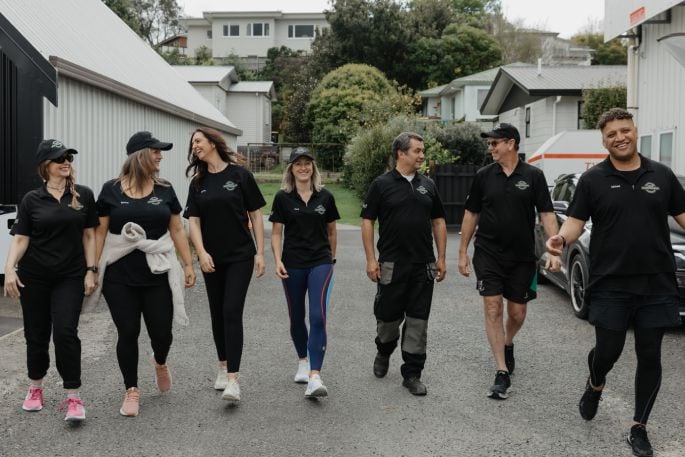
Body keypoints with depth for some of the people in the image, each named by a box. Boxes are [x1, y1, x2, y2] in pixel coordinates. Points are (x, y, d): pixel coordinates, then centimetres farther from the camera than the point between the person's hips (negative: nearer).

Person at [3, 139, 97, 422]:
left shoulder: (83, 195, 1)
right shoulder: (31, 200, 1)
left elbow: (89, 235, 3)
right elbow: (20, 238, -2)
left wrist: (91, 270, -2)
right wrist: (9, 269, -15)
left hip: (70, 276, -1)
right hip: (34, 277, 1)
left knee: (66, 332, -10)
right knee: (37, 333, 10)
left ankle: (73, 396, -2)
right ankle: (35, 388, 30)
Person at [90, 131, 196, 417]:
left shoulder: (165, 190, 6)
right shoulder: (111, 190, -1)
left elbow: (177, 230, 8)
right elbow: (100, 232, 2)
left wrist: (189, 264, 5)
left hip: (157, 276, 2)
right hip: (119, 278, -1)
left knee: (162, 332, 2)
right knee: (128, 333, 2)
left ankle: (160, 363, 38)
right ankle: (132, 390, 20)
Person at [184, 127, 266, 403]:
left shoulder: (239, 175, -3)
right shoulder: (198, 183, 7)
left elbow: (255, 215, -2)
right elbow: (194, 221, 2)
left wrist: (260, 252, -6)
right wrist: (201, 253, -13)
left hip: (240, 256, -4)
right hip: (212, 259, 4)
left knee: (232, 312, -12)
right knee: (217, 313, 12)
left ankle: (233, 379, -12)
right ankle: (223, 366, 30)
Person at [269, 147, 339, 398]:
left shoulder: (325, 197, 3)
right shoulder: (283, 198, 0)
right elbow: (276, 233, 1)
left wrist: (331, 258, 19)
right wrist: (278, 260, -11)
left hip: (320, 262, -1)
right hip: (293, 264, 1)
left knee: (318, 317, -14)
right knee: (296, 318, 13)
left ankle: (315, 377, -17)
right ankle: (303, 361, 37)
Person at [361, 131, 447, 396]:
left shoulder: (427, 185, 9)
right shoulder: (382, 184, -2)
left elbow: (438, 222, 13)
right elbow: (367, 222, -3)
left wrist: (441, 258, 7)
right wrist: (371, 260, -9)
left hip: (424, 265, 3)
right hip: (392, 265, -3)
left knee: (418, 320, 3)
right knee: (388, 316, 7)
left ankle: (412, 374, 12)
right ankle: (384, 352, 36)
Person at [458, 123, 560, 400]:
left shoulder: (533, 176, -2)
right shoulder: (484, 176, 2)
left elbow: (547, 214, -4)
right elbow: (471, 214, 6)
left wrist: (555, 250, -15)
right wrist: (463, 252, 4)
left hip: (522, 257, 0)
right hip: (488, 255, 0)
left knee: (517, 313, 10)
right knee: (493, 310, -6)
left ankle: (508, 344, 42)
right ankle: (502, 372, 0)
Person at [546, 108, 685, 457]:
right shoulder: (593, 179, 0)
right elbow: (575, 221, -2)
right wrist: (561, 239, -23)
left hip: (656, 284, 2)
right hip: (610, 284, -2)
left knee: (650, 356, 5)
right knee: (608, 350, 2)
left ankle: (639, 429, 20)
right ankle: (595, 385, 39)